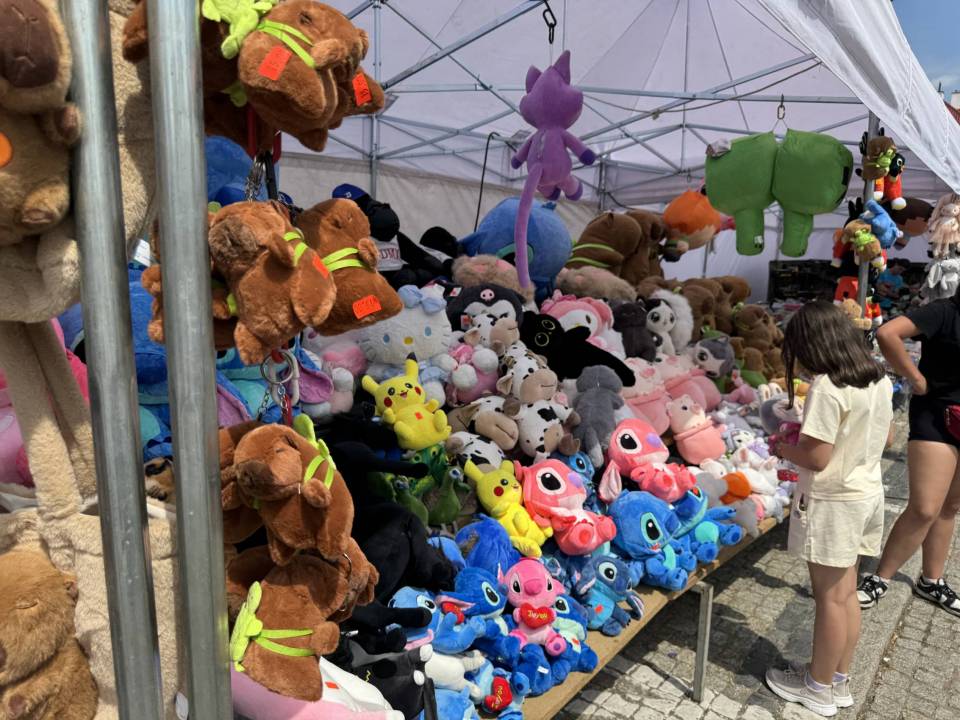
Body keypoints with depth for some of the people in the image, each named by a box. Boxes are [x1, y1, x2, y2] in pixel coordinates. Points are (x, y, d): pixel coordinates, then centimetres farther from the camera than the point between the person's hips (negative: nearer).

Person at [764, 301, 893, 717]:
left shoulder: (827, 388, -24)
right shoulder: (879, 379, 3)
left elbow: (816, 458, -24)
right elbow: (884, 438, 15)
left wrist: (781, 448, -6)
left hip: (832, 503, -8)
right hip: (866, 494, 8)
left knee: (829, 597, 6)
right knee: (846, 594, 18)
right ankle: (839, 681, 32)